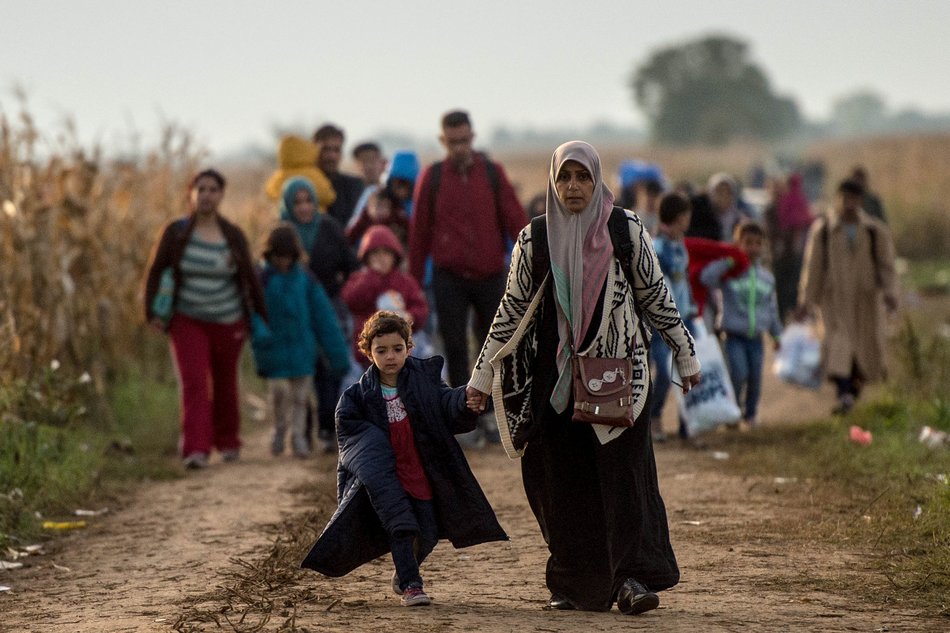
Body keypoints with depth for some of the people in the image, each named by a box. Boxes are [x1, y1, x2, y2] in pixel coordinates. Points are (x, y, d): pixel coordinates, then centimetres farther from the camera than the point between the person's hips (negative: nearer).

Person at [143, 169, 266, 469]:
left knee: (225, 385, 15)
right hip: (188, 321, -2)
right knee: (193, 383, -15)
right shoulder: (176, 233, -5)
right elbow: (155, 272, 1)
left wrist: (262, 317, 6)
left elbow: (249, 278, 5)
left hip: (228, 323, 2)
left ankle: (228, 442, 35)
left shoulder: (234, 236, -2)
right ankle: (195, 450, -22)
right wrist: (151, 312, -7)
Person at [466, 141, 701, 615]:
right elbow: (511, 310, 8)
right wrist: (482, 377, 9)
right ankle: (571, 585, 8)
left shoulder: (627, 231, 0)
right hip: (556, 376, 2)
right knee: (562, 481, 1)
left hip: (618, 370, -2)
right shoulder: (534, 239, 3)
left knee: (624, 469, -10)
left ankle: (635, 577, -14)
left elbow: (656, 298, 8)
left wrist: (686, 357, 11)